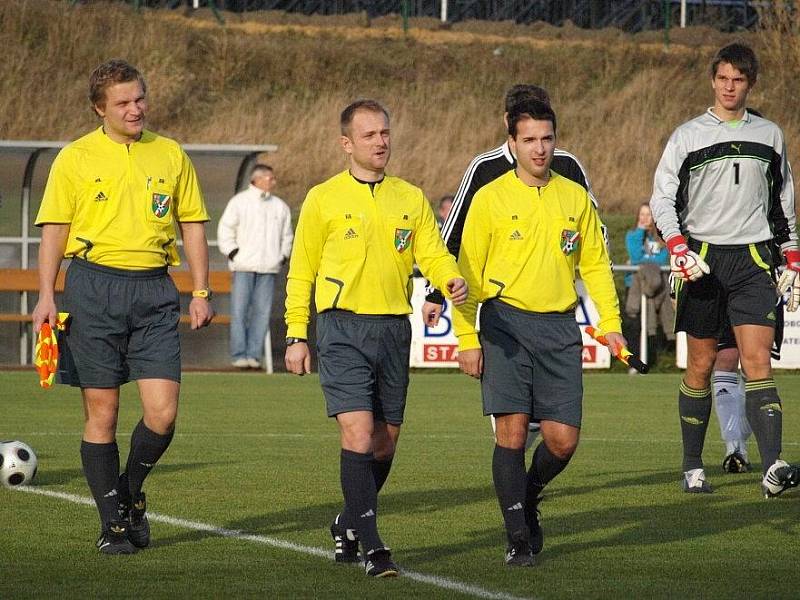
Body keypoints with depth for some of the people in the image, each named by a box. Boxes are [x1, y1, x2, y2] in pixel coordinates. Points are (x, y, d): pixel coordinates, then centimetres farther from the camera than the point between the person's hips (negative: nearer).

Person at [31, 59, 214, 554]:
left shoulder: (171, 155, 10)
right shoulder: (75, 158, 3)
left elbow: (193, 225, 14)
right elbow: (55, 229, 3)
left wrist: (201, 292, 7)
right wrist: (47, 295, -6)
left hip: (154, 290, 2)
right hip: (94, 287, -2)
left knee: (163, 413, -8)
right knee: (102, 414, -1)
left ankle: (132, 494, 19)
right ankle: (113, 523, 9)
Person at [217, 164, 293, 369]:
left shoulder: (280, 206, 14)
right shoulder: (239, 202, 3)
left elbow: (286, 235, 23)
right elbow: (225, 229, 3)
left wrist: (283, 256, 11)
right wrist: (232, 253, -6)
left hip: (268, 268, 3)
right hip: (244, 266, -3)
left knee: (262, 311, -1)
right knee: (239, 310, -8)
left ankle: (254, 354, 1)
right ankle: (239, 354, -7)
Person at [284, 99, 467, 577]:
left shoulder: (412, 198, 11)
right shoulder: (324, 199, 2)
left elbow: (433, 253, 4)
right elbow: (301, 273, 7)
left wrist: (453, 281, -18)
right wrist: (297, 336, 2)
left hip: (394, 330, 4)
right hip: (343, 328, -4)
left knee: (385, 443, 10)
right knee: (358, 435, -16)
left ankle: (347, 526, 33)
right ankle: (373, 547, -14)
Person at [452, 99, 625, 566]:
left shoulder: (576, 198, 10)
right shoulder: (490, 198, 1)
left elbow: (595, 264, 15)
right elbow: (469, 271, 2)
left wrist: (610, 323, 5)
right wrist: (467, 339, -2)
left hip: (559, 327, 3)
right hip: (506, 323, -3)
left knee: (563, 438, -3)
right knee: (512, 430, -9)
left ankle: (529, 497, 27)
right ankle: (518, 537, 0)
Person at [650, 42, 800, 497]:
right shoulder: (687, 136, 4)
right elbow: (663, 198, 2)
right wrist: (677, 247, -14)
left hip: (753, 259, 1)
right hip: (702, 259, 0)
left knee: (758, 359, -13)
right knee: (701, 365, 4)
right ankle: (693, 468, 16)